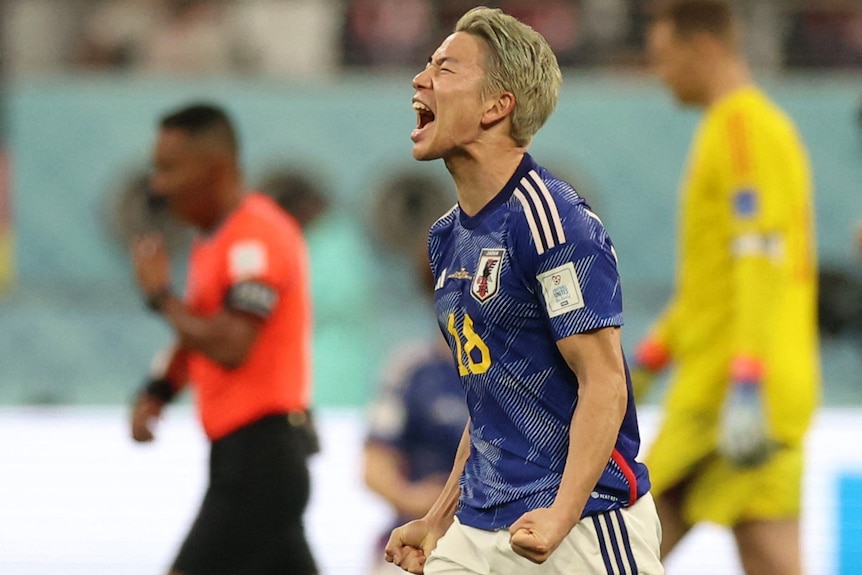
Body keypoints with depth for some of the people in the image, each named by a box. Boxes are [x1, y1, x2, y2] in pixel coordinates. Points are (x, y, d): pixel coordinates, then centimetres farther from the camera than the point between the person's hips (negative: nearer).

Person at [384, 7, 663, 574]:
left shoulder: (551, 217, -13)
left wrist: (561, 516, -29)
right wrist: (439, 521, 20)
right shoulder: (447, 238, 13)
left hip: (583, 527, -8)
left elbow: (603, 385, -17)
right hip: (481, 529, 8)